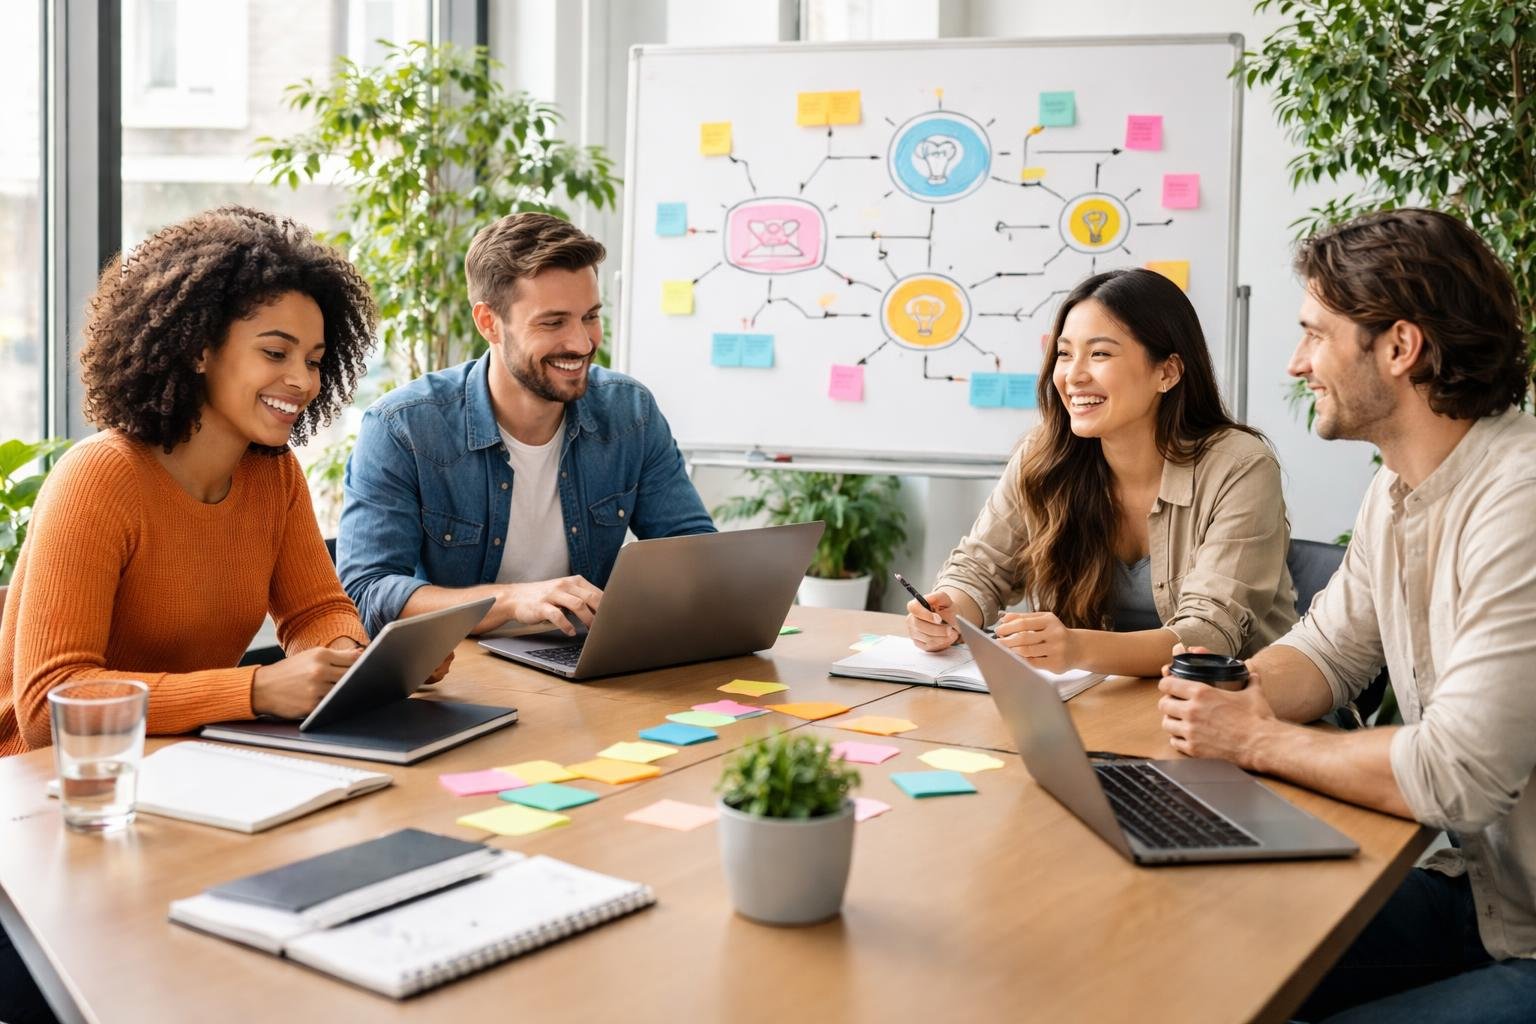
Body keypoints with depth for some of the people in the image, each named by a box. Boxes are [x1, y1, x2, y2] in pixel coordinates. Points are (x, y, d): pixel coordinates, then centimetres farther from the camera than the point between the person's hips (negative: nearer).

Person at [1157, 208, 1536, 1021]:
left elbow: (1456, 775, -29)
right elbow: (1328, 649, 15)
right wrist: (1234, 695, -8)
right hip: (1469, 888, 8)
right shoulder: (1397, 488, 5)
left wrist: (1257, 740, -15)